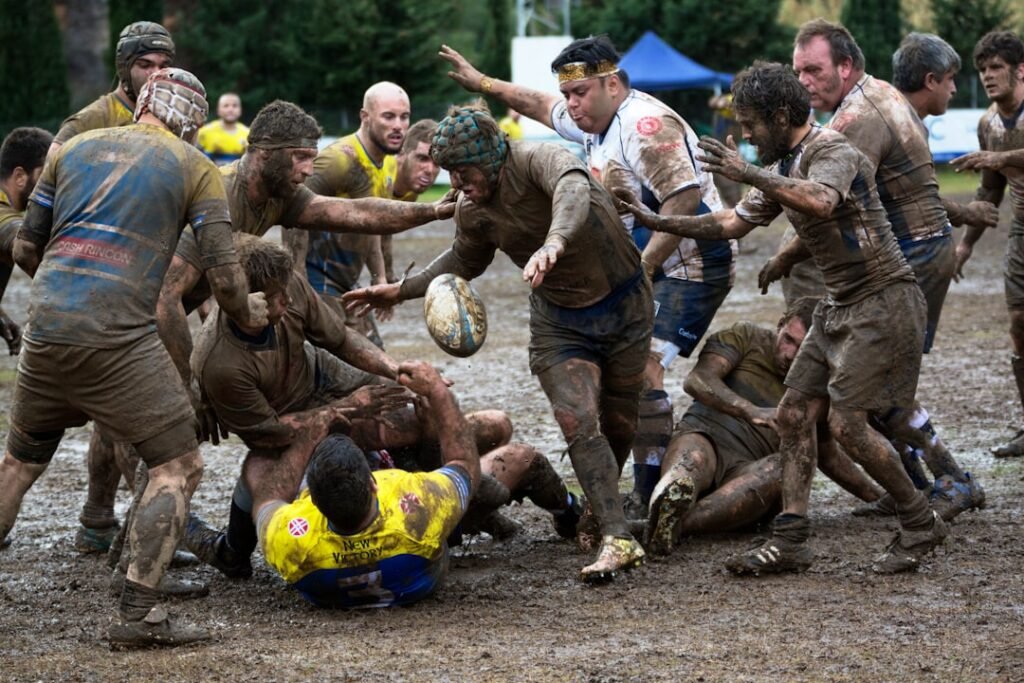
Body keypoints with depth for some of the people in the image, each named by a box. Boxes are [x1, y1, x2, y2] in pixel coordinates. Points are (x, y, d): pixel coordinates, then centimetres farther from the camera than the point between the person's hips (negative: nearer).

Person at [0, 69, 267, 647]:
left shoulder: (74, 148, 18)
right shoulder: (195, 169, 8)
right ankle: (137, 614, -4)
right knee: (179, 466, 5)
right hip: (119, 336, -5)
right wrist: (248, 313, 22)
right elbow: (223, 275, 2)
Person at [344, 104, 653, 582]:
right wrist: (403, 290, 10)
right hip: (559, 323, 3)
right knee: (579, 422, -18)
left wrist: (554, 242, -71)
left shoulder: (538, 161, -26)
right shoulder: (473, 211, -6)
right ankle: (617, 540, -21)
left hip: (624, 305, -3)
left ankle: (599, 513, 35)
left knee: (618, 424, 9)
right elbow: (464, 261, 16)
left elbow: (573, 190, -51)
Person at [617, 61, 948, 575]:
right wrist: (659, 222, 16)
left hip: (883, 301, -10)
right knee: (794, 414, 3)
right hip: (839, 305, 10)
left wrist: (747, 174, -42)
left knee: (847, 423, -12)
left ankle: (920, 525, 4)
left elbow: (820, 202, -40)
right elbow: (733, 223, 22)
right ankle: (790, 541, 5)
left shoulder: (833, 153, -18)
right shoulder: (782, 168, 12)